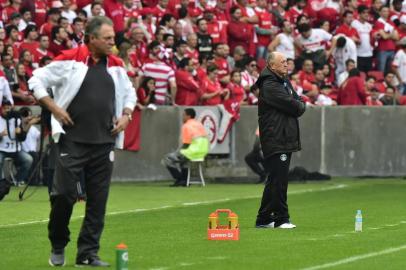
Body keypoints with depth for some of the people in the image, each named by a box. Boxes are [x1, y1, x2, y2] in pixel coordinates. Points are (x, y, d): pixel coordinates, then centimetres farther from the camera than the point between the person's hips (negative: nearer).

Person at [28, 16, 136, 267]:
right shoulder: (70, 60, -5)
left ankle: (88, 253, 9)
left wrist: (126, 115, 8)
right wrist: (54, 108, -8)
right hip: (72, 140, -4)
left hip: (104, 143, 4)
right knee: (64, 194, -6)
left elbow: (129, 92, 26)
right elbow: (37, 81, 0)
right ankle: (58, 246, 14)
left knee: (98, 201, 3)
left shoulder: (116, 65, 11)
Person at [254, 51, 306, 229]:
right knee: (278, 179, -8)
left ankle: (263, 219, 18)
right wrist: (300, 106, 1)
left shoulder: (285, 81, 19)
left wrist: (298, 107, -4)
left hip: (286, 139, 10)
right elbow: (292, 106, -18)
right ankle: (281, 219, -5)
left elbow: (299, 103, 16)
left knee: (275, 180, 13)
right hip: (275, 139, -10)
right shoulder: (269, 85, -13)